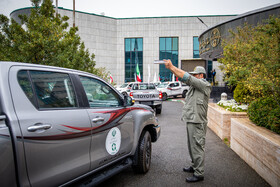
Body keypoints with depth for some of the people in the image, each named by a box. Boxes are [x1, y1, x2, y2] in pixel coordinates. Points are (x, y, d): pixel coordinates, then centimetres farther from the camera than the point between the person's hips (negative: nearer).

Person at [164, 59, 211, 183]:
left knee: (197, 147, -4)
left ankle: (199, 174, 5)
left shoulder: (204, 85, -12)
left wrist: (172, 66, -17)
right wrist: (171, 68, -4)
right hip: (191, 120, 10)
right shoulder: (195, 84, 15)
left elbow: (187, 77, -19)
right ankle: (194, 166, 33)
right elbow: (183, 78, 7)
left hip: (197, 122, -10)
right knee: (192, 146, 19)